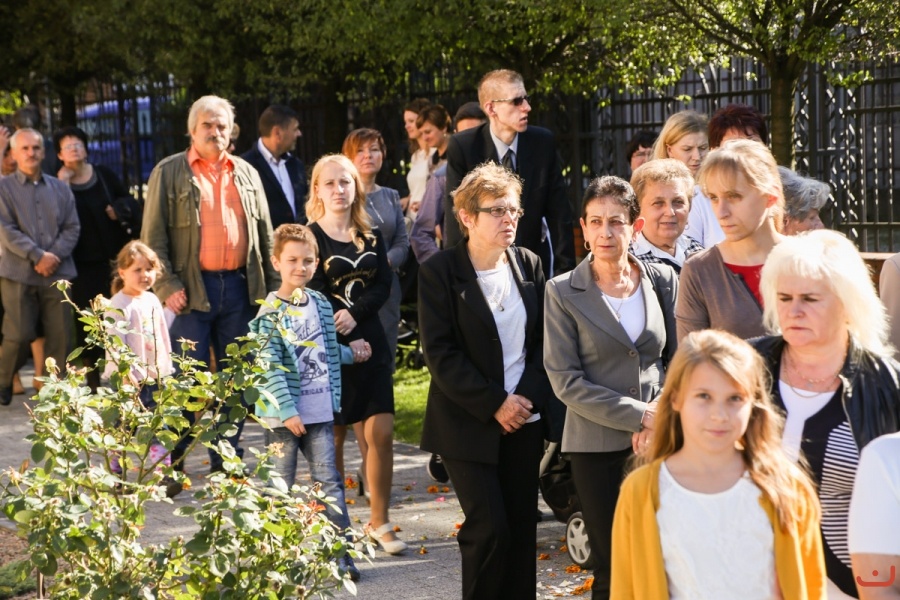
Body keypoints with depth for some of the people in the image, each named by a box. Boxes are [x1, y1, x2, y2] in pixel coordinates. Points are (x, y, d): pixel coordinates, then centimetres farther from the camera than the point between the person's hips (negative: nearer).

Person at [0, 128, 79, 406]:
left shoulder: (60, 188, 13)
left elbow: (72, 227, 7)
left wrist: (55, 255, -10)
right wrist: (38, 256, -15)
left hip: (57, 272, 3)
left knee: (61, 335, 2)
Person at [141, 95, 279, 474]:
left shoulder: (246, 173, 15)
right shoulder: (169, 172, 2)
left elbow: (265, 235, 16)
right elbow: (153, 236, -2)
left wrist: (272, 286, 7)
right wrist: (166, 286, -12)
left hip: (239, 286, 4)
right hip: (192, 288, -4)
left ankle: (227, 457, 17)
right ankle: (172, 461, 7)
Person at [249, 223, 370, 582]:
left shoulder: (321, 304, 8)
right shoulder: (271, 312, -10)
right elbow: (271, 367, -15)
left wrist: (349, 353, 15)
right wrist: (287, 410, -18)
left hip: (320, 412, 5)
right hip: (284, 414, -5)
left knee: (329, 481, 4)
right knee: (281, 485, 5)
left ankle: (342, 554, 5)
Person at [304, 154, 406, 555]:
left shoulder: (371, 237, 11)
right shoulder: (309, 237, -3)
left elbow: (383, 285, 2)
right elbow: (314, 295, -8)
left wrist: (354, 313, -16)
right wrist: (344, 343, -14)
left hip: (370, 345, 4)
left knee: (380, 433, -1)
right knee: (332, 437, 1)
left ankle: (379, 522, 10)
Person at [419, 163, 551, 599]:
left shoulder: (529, 265, 6)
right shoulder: (439, 272, -8)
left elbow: (544, 340, 8)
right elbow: (440, 354, -11)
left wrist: (529, 397, -8)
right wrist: (494, 405, -14)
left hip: (524, 420, 4)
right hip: (469, 425, -4)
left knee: (522, 528, 6)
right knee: (489, 529, -8)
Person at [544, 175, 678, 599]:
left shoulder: (663, 281, 5)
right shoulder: (563, 293, -3)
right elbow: (565, 381, -8)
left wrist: (663, 415, -6)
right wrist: (638, 415, -14)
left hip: (657, 438, 2)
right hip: (597, 445, -2)